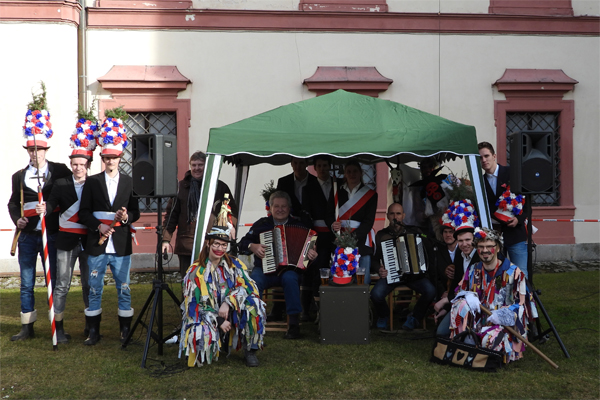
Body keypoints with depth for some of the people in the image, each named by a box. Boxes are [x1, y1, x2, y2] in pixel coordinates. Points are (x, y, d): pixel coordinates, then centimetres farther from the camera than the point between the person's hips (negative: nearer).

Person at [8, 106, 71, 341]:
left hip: (51, 234, -3)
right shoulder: (19, 176, 10)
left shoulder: (60, 171, 0)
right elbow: (13, 203, 13)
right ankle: (27, 328, 15)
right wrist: (17, 219, -4)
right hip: (27, 236, 3)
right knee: (27, 284, 7)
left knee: (54, 282, 3)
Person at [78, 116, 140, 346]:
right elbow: (84, 213, 3)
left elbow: (136, 212, 8)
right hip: (97, 245, 0)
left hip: (121, 246, 0)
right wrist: (98, 226, -13)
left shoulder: (129, 183, 7)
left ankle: (126, 331, 15)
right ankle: (94, 331, 17)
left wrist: (127, 217, -13)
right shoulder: (92, 182, 6)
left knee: (124, 289, 4)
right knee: (95, 290, 6)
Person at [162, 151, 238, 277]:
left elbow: (233, 210, 14)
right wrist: (166, 239, 1)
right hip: (186, 246, 0)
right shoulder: (181, 186, 9)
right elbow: (171, 214, 8)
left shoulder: (220, 187, 9)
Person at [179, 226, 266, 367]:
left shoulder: (234, 264, 3)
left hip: (232, 316, 1)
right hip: (207, 318, -1)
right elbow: (193, 305, -6)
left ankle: (250, 350, -10)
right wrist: (218, 320, -18)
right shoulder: (195, 271, -3)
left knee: (253, 304, -28)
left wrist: (228, 302, -25)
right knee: (202, 337, -33)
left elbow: (249, 287, -9)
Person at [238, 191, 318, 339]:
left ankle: (294, 324, -29)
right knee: (254, 281, -33)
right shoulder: (261, 224, 15)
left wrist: (312, 255, -13)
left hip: (289, 269, -1)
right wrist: (252, 246, -7)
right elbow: (242, 243, 15)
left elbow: (309, 246, 10)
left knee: (290, 278, -36)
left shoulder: (298, 224, 13)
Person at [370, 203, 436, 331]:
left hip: (413, 273, 1)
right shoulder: (381, 235, 8)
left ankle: (415, 319, 0)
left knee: (430, 290, -28)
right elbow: (375, 259, 11)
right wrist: (379, 270, -10)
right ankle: (383, 317, 7)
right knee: (376, 294, -30)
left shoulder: (413, 231, 11)